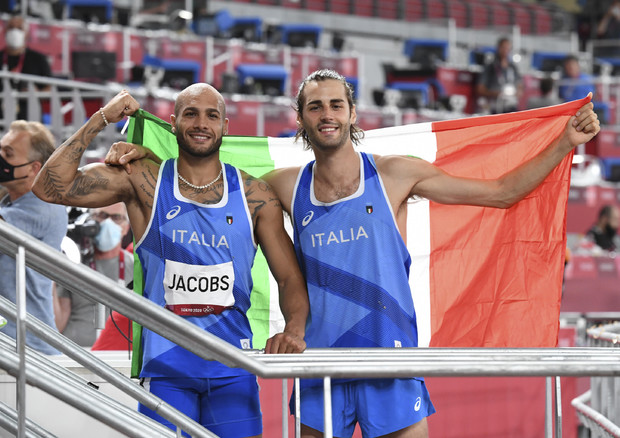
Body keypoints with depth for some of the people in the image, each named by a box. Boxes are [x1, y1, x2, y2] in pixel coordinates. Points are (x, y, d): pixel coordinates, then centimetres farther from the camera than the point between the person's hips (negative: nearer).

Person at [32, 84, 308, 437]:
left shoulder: (254, 196, 5)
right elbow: (51, 187, -7)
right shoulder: (145, 181, 2)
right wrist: (102, 119, -7)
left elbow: (291, 278, 7)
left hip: (232, 367, 1)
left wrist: (294, 331, -13)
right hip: (165, 366, -1)